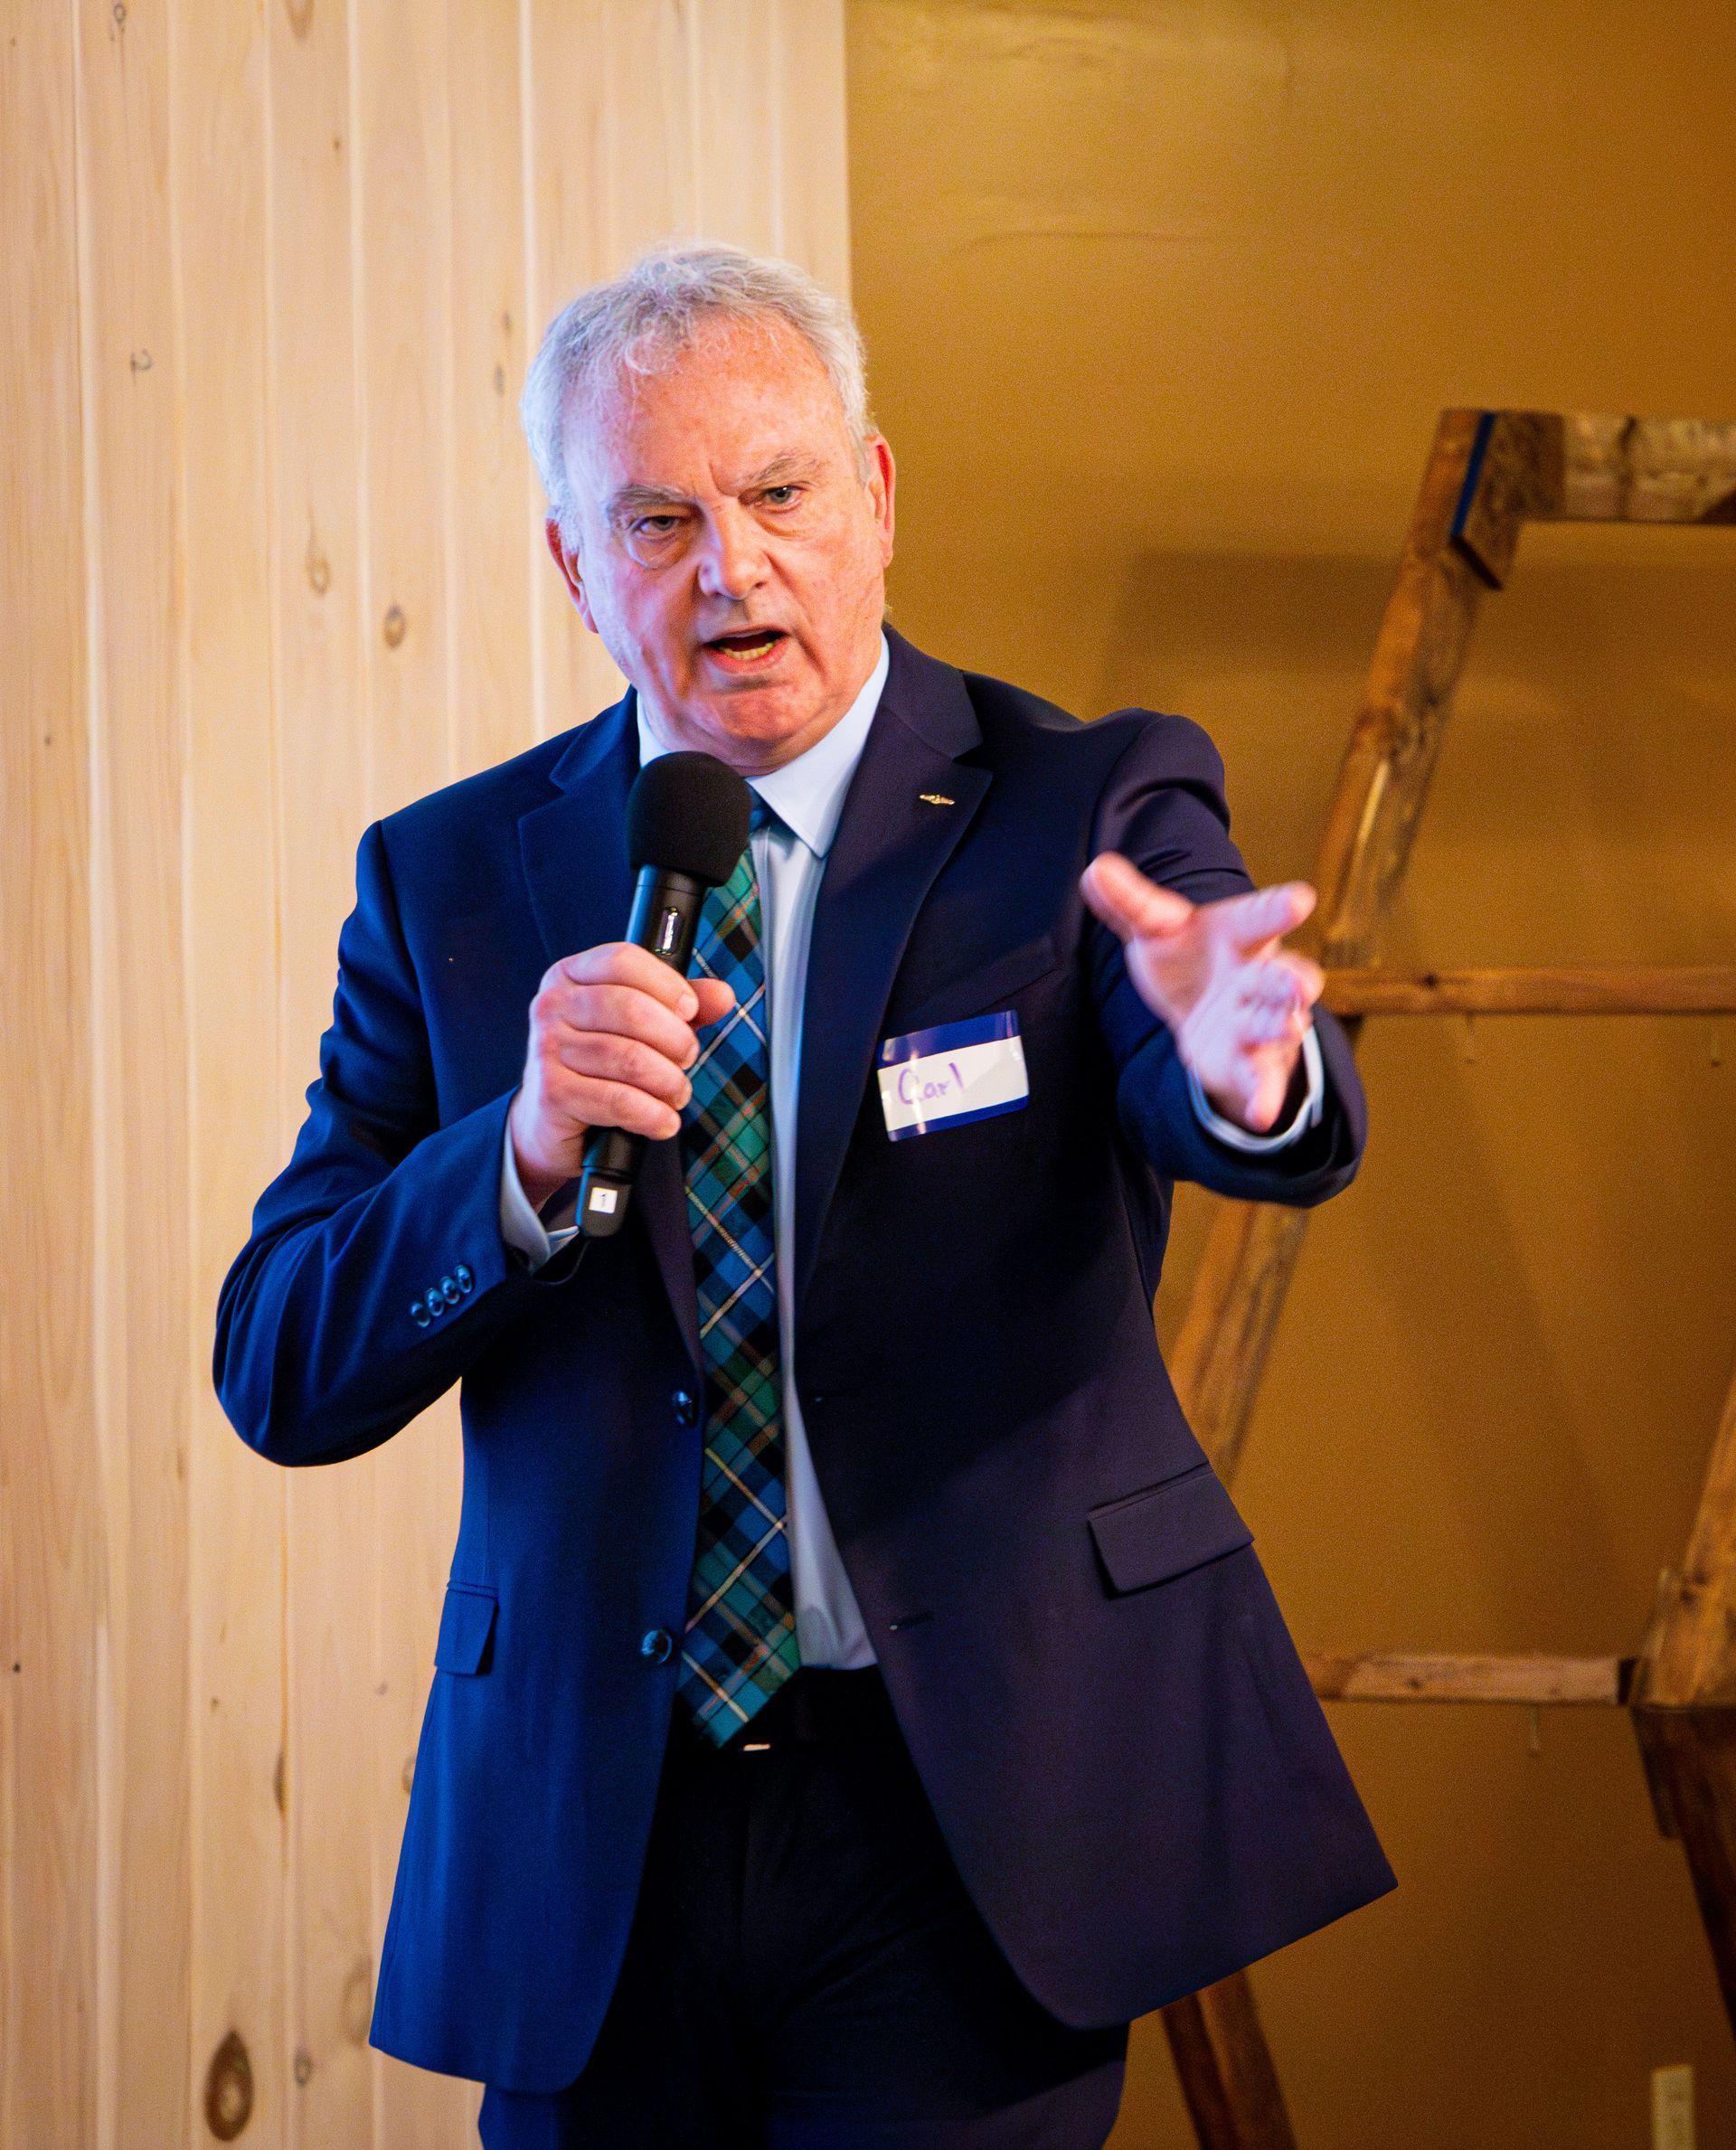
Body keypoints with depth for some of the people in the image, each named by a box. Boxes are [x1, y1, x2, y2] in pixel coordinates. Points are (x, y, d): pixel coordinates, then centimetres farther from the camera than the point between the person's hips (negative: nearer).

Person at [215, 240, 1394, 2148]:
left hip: (987, 1798, -2)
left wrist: (1244, 1063, -47)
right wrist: (527, 1153, -20)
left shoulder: (1082, 812, -2)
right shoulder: (451, 879, 4)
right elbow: (277, 1375, -2)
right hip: (589, 1829, 3)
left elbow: (1273, 1134, -23)